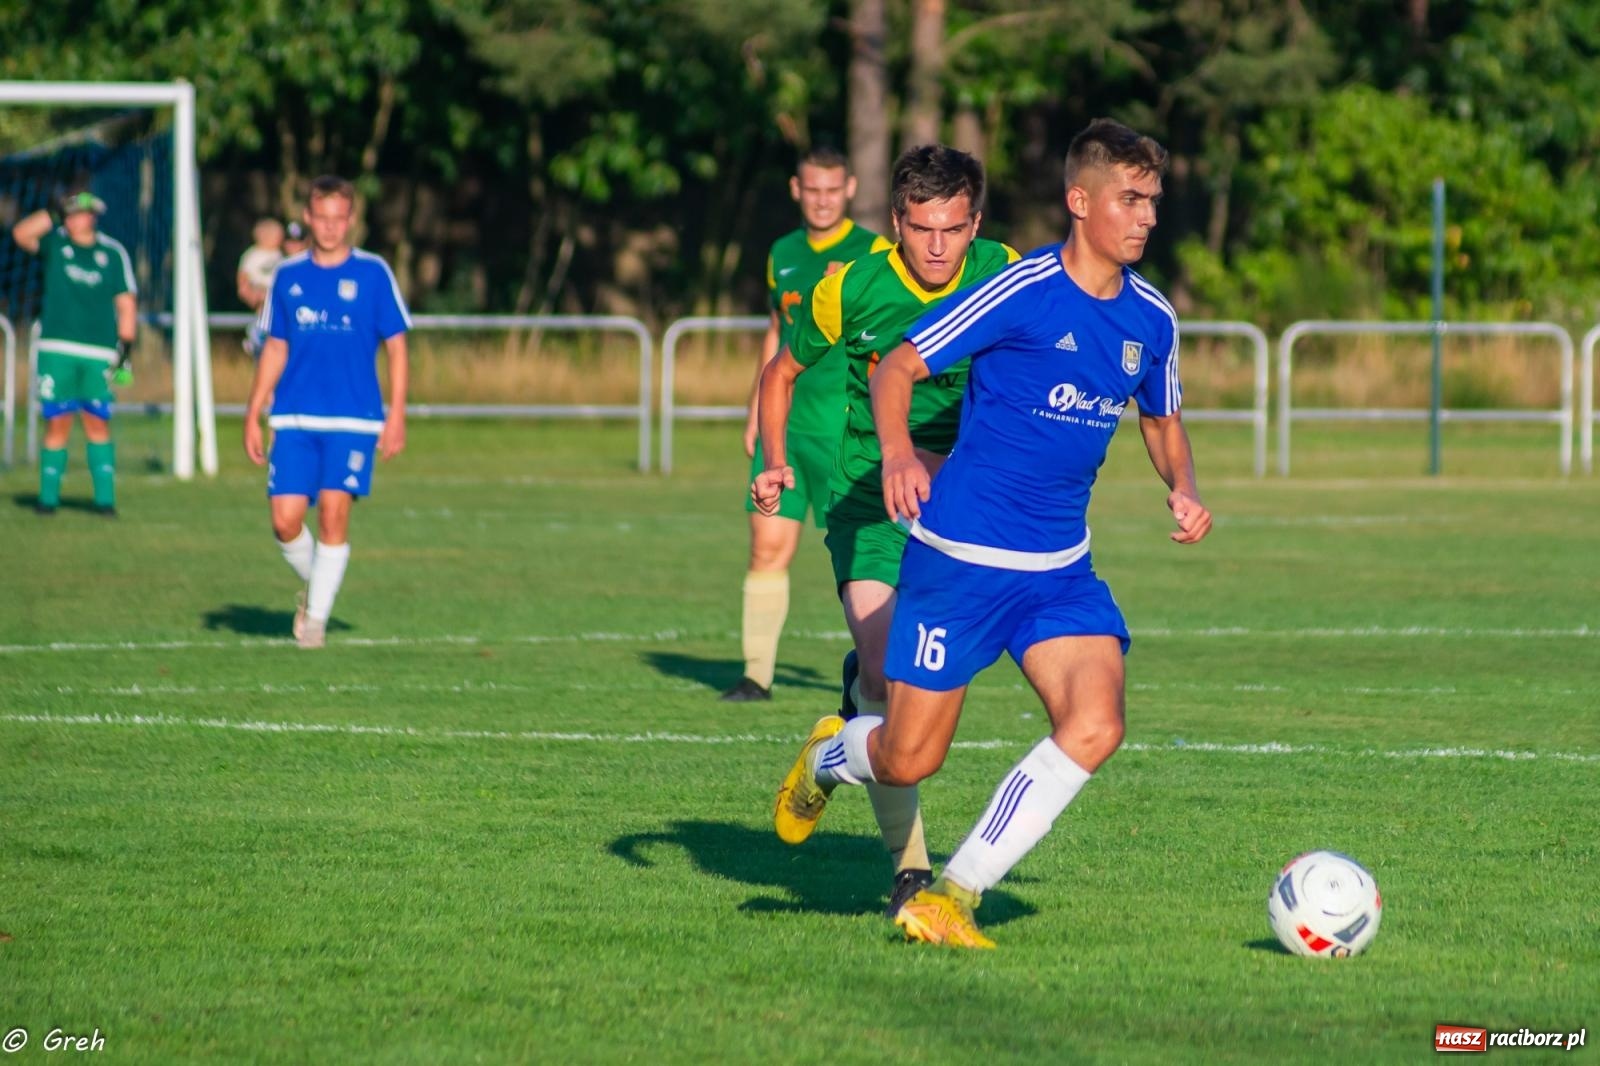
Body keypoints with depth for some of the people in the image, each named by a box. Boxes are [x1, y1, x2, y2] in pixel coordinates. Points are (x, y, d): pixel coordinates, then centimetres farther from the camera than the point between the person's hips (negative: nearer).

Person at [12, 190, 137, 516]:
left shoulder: (113, 253, 7)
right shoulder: (54, 242, 7)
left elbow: (126, 304, 7)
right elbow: (22, 233, -11)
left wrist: (126, 348, 1)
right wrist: (53, 215, -15)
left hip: (99, 354, 0)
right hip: (56, 350, 0)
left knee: (98, 425, -2)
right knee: (57, 424, -1)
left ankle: (105, 498, 0)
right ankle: (48, 496, 5)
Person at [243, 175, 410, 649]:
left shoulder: (373, 273, 1)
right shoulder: (288, 275, 9)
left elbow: (396, 346, 4)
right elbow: (275, 349, 15)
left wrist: (396, 415, -4)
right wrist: (253, 414, 10)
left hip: (353, 420, -2)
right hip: (294, 419, 2)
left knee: (333, 514, -12)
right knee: (285, 520, -6)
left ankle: (317, 615, 0)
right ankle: (313, 583, 22)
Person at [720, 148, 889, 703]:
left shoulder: (873, 253, -3)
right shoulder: (783, 254, 14)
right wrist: (756, 413, 20)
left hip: (845, 427, -5)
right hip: (785, 424, 5)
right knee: (768, 546, 1)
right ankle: (757, 674, 5)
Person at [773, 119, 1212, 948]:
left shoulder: (1152, 319, 4)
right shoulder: (1022, 291, -14)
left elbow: (1162, 423, 21)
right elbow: (898, 368, -10)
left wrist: (1183, 489, 1)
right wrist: (899, 454, -29)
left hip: (1060, 569, 5)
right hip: (958, 558, -5)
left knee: (1095, 725, -18)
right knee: (908, 761, 1)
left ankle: (955, 895, -8)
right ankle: (830, 756, 40)